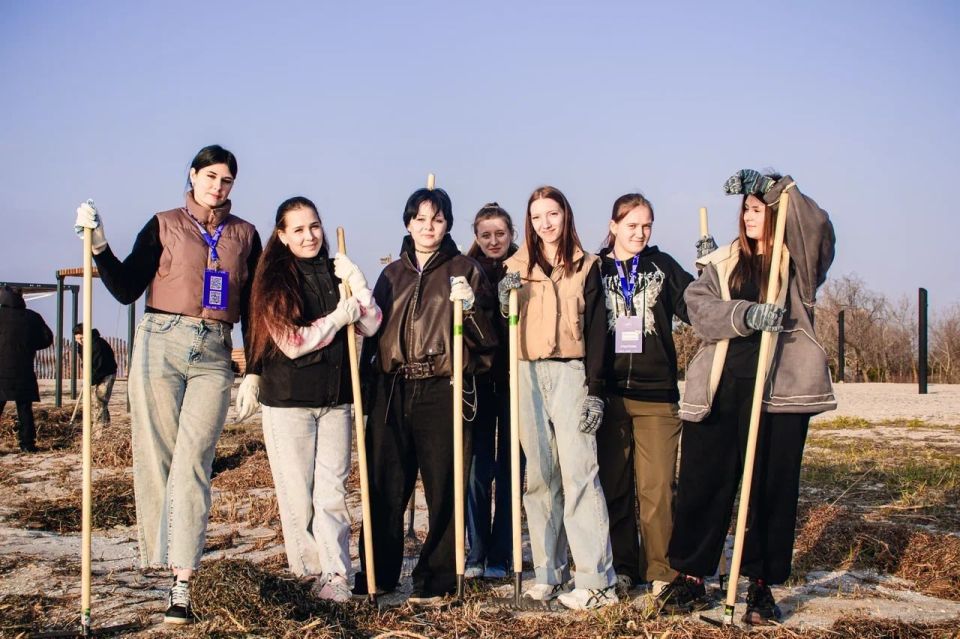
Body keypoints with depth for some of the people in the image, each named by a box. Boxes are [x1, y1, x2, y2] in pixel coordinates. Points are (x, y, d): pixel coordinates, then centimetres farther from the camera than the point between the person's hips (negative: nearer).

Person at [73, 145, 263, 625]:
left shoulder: (245, 235, 12)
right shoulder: (164, 226, 7)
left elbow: (252, 309, 13)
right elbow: (126, 289, 2)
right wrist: (100, 246, -13)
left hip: (214, 355, 0)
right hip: (161, 344, 0)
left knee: (193, 459, -10)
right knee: (155, 454, -1)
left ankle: (182, 582, -15)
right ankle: (163, 558, 11)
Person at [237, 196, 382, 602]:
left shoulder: (336, 272, 7)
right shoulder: (274, 281, -5)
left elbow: (371, 325, 1)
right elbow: (292, 342, -12)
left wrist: (353, 280, -9)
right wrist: (338, 318, -10)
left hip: (335, 399, 3)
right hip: (288, 401, -3)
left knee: (332, 490, 0)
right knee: (298, 492, 2)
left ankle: (334, 573, 0)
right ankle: (311, 570, 14)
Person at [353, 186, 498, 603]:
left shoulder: (465, 270, 6)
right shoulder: (392, 274, 17)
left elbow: (487, 337, 1)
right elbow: (374, 330, 21)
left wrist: (470, 306, -15)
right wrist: (365, 378, 9)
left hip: (443, 392, -3)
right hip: (391, 390, 4)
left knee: (443, 488, 0)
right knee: (384, 486, 5)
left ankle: (436, 580, 10)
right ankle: (377, 574, 18)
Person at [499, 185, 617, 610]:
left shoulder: (586, 266, 6)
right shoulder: (516, 267, 13)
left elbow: (596, 332, 2)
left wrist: (595, 391, -6)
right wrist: (503, 299, -9)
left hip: (571, 373, -3)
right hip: (527, 375, 3)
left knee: (579, 472, -9)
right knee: (540, 476, 5)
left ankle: (596, 581, -8)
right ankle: (548, 573, 12)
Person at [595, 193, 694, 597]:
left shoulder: (662, 267, 8)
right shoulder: (596, 270, 7)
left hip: (656, 393, -1)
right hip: (609, 393, 1)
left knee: (657, 487, -3)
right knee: (613, 485, 7)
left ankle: (662, 571, 5)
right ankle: (621, 567, 18)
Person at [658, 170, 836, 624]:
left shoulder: (799, 263, 7)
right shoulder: (721, 264, 14)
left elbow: (818, 228, -16)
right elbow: (700, 309, -4)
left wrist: (774, 186, -18)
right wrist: (747, 313, -21)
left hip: (780, 388, -2)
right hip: (719, 388, 2)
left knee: (772, 488, 3)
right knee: (701, 484, 4)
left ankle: (761, 584, 16)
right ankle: (689, 576, 17)